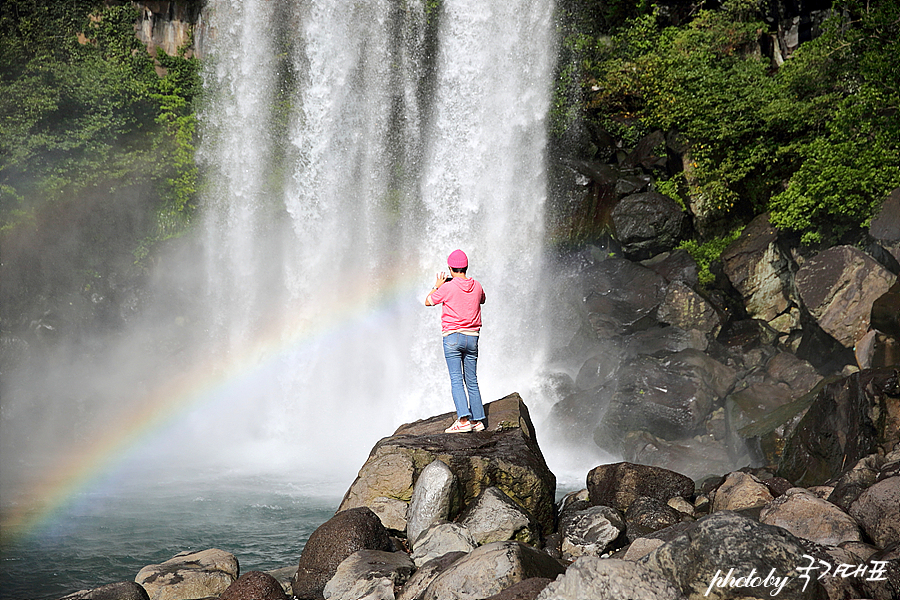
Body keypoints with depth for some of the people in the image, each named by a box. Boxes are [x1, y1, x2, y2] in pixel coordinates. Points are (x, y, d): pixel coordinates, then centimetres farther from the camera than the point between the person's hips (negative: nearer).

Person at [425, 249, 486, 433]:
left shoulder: (448, 287, -10)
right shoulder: (476, 286, 5)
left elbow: (428, 301, 4)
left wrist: (437, 286, 20)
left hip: (453, 337, -5)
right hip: (472, 337, 5)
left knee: (456, 380, -8)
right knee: (472, 381, 11)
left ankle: (463, 420, -18)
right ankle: (477, 420, 12)